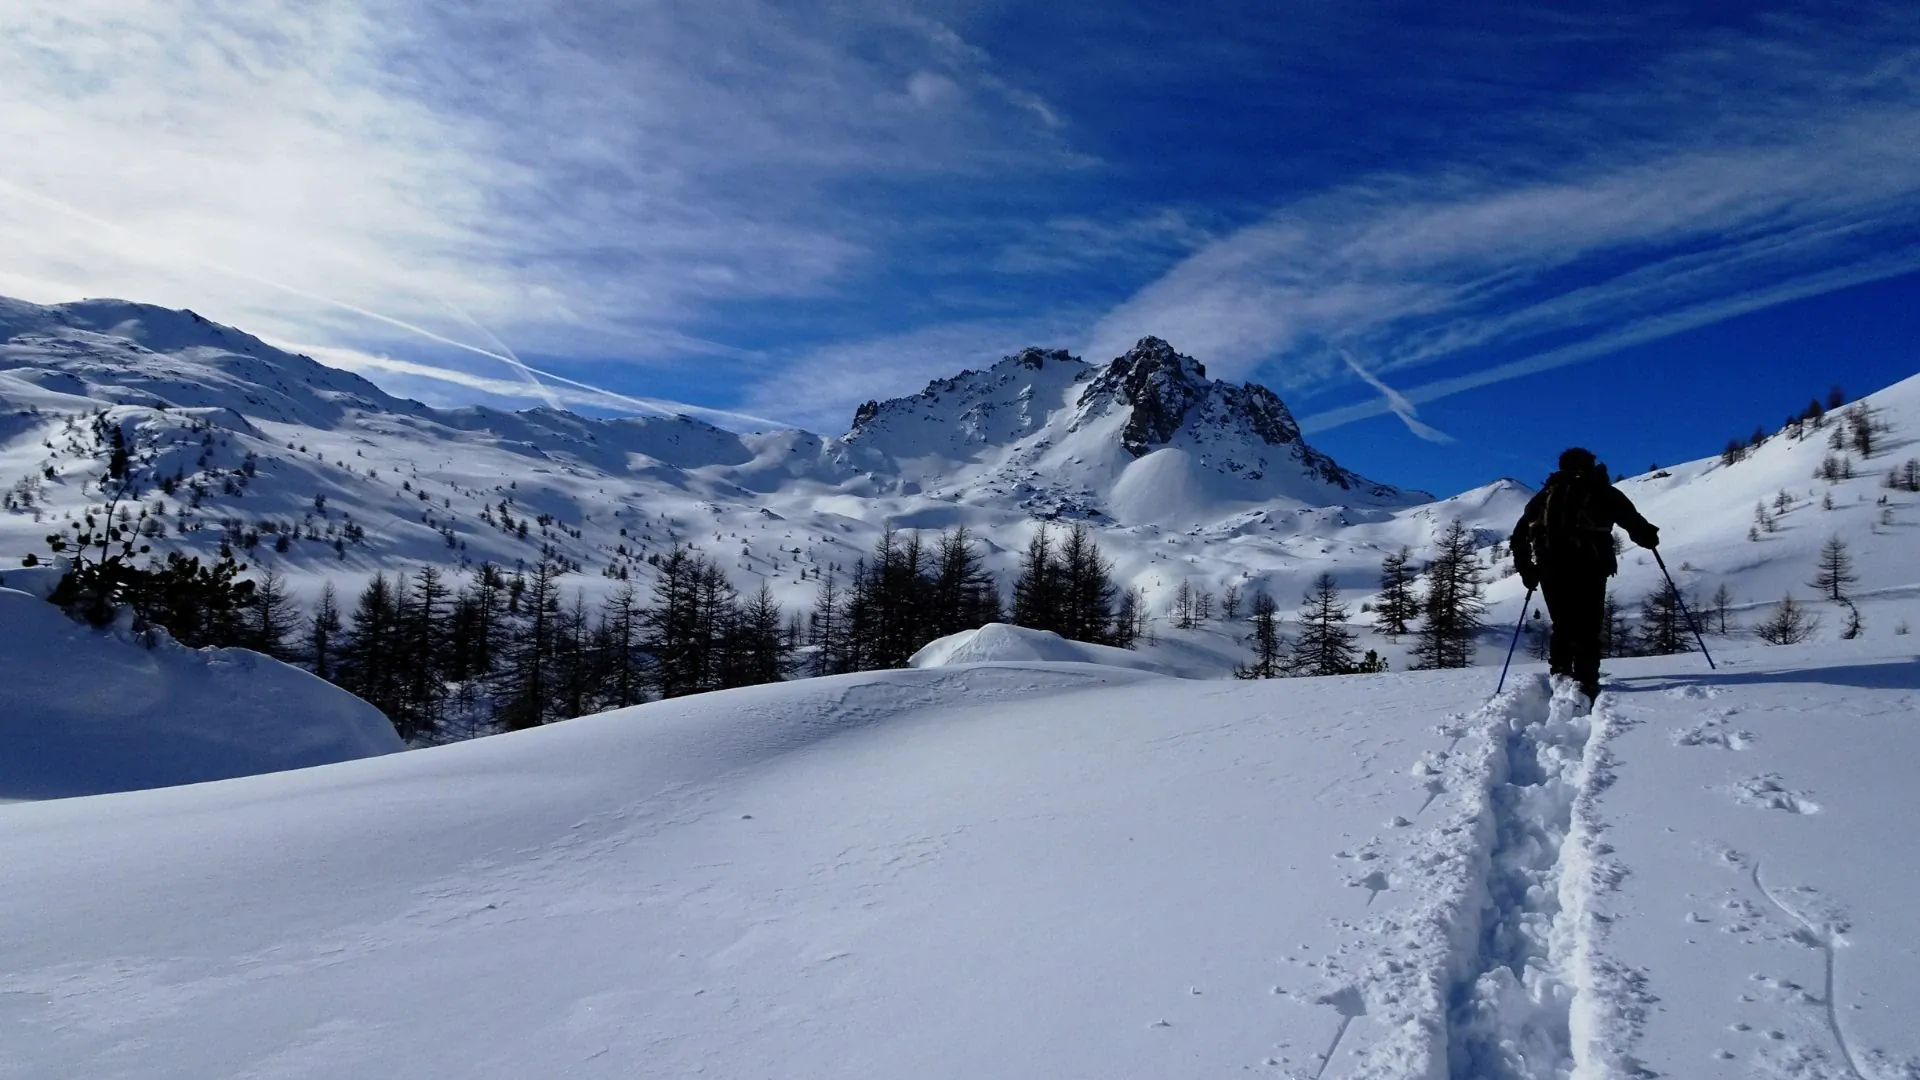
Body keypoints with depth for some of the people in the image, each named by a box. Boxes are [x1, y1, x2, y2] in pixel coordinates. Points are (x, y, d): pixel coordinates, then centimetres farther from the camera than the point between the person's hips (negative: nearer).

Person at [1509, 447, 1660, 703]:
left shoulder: (1547, 493, 21)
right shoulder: (1601, 491, 13)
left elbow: (1521, 532, 16)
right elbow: (1631, 517, 8)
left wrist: (1526, 569, 20)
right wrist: (1648, 537, 29)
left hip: (1550, 569, 3)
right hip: (1587, 567, -3)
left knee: (1563, 625, 16)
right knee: (1587, 627, -2)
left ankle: (1560, 674, 7)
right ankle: (1586, 681, -13)